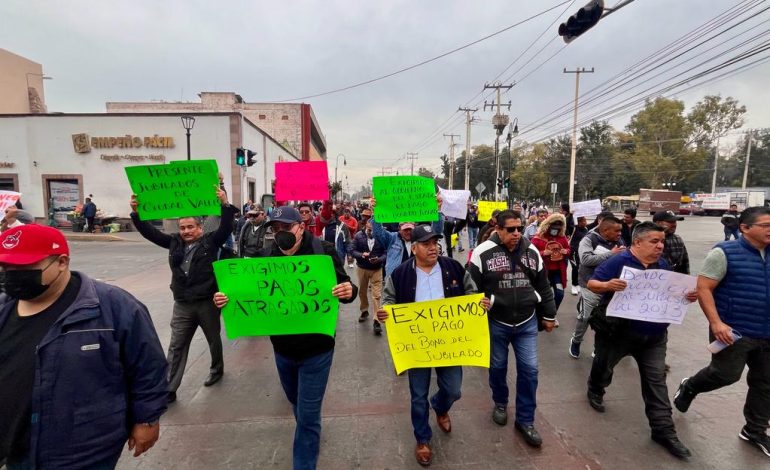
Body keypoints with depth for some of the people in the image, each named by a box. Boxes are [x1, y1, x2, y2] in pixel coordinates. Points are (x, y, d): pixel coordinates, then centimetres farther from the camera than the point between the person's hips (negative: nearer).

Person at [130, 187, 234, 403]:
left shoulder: (210, 242, -7)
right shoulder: (174, 242, 4)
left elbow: (226, 228, -20)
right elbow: (150, 232, 4)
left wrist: (225, 205, -34)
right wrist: (136, 213, -9)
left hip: (207, 303, -3)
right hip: (182, 305, 3)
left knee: (214, 340, 17)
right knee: (176, 347, 8)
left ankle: (217, 369, 41)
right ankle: (169, 389, 17)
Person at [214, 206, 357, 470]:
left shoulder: (323, 252, -14)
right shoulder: (266, 257, -4)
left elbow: (344, 287, -10)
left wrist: (349, 291, -34)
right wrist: (226, 299, -18)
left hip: (316, 348, -4)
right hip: (282, 347, 5)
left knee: (308, 415, 5)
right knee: (295, 401, 29)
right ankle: (308, 431, 59)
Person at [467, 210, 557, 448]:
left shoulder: (532, 252, 0)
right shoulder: (483, 253, -14)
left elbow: (543, 287, 9)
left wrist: (549, 315, 12)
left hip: (527, 323, 3)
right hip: (495, 323, -2)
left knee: (529, 369, 6)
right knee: (498, 366, 15)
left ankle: (525, 420, 24)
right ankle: (500, 403, 43)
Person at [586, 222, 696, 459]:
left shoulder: (662, 265, 4)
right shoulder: (618, 262, -16)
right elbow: (591, 284, -18)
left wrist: (688, 296, -7)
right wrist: (607, 285, -38)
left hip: (654, 336, 5)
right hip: (618, 331, -4)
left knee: (656, 381, 6)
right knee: (603, 366, 17)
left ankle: (663, 430, 17)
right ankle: (595, 391, 47)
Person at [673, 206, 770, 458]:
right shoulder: (725, 253, -13)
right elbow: (703, 288, -17)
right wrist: (716, 323, -24)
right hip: (734, 330, -6)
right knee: (727, 374, -5)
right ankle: (689, 387, 25)